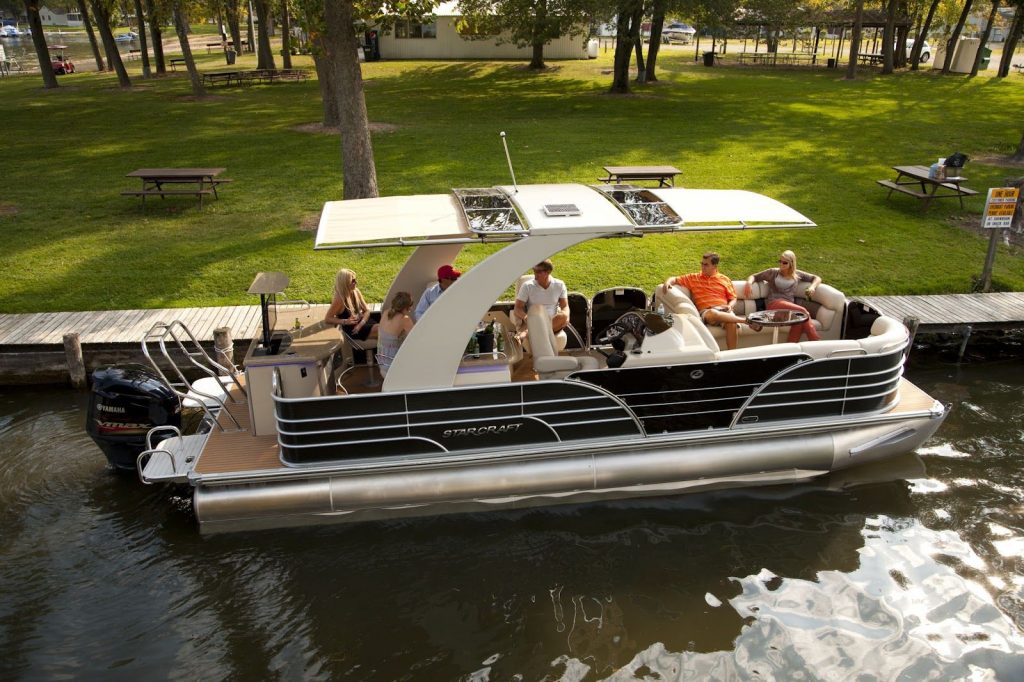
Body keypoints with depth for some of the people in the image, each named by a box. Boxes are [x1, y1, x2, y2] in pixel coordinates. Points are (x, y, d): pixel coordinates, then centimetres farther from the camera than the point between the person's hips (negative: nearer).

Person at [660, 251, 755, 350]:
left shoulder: (725, 280, 21)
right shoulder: (693, 278, 20)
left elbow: (733, 298, 20)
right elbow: (675, 279, 19)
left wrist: (730, 305, -2)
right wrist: (668, 282, -5)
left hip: (724, 310, 1)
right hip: (706, 312, -1)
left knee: (732, 324, -37)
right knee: (712, 313, -41)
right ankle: (746, 320, -34)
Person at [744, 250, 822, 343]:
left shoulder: (797, 275, 21)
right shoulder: (773, 272, 16)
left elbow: (817, 278, 27)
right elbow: (754, 277, 19)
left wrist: (812, 287, 5)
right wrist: (749, 283, -5)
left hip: (790, 306, 3)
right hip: (774, 303, -2)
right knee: (802, 311, -30)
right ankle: (815, 340, -29)